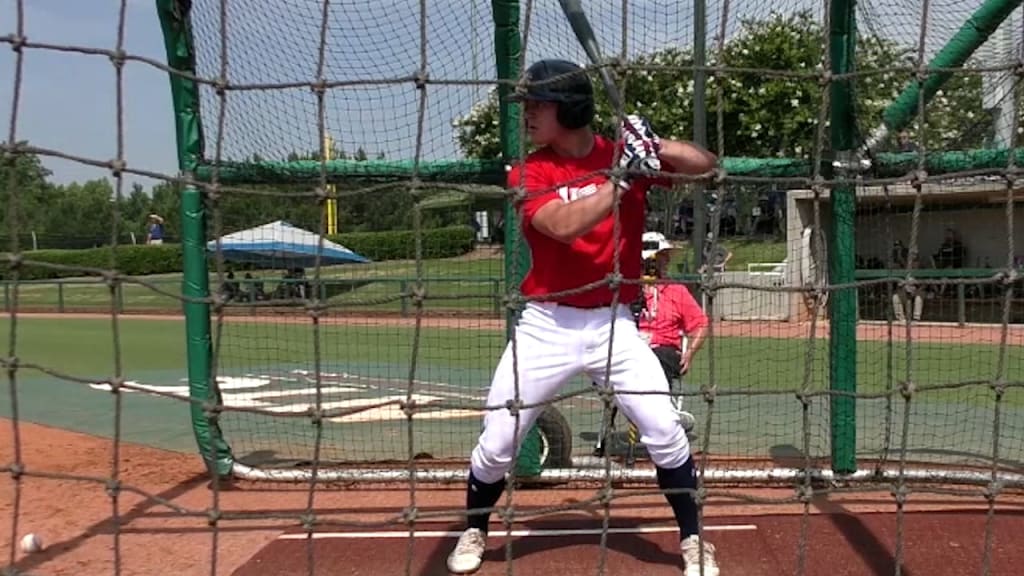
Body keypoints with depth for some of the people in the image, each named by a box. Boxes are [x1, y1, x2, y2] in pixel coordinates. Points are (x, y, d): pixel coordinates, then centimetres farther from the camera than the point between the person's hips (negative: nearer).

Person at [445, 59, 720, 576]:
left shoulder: (624, 156, 1)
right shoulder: (528, 173, -5)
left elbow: (707, 164, -5)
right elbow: (564, 226, -24)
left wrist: (652, 145, -20)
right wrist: (622, 176, -26)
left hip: (614, 324, 1)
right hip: (546, 327, 0)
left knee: (665, 432, -4)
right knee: (496, 444, 3)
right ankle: (473, 531, 30)